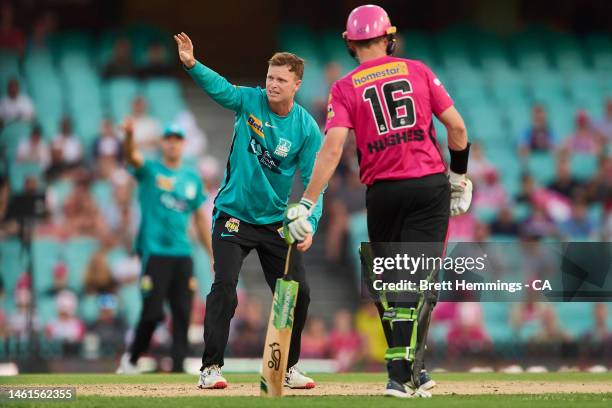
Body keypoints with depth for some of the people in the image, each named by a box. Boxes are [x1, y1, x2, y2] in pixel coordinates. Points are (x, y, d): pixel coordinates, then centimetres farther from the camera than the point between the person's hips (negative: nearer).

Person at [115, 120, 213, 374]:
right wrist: (129, 136, -41)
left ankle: (178, 368, 3)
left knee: (182, 315, -1)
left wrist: (213, 256, 15)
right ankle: (130, 359, 11)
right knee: (153, 312, -10)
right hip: (154, 252, -4)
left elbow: (200, 219, 19)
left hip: (182, 255, 4)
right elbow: (132, 156, -19)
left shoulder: (192, 179, 15)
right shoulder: (149, 171, 3)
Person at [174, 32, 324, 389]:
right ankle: (211, 368, -9)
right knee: (224, 287, -15)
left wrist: (310, 224, -25)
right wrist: (192, 64, -44)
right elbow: (218, 87, -25)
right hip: (233, 215, -2)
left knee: (298, 292, 2)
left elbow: (314, 183, -11)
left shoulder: (307, 129, -8)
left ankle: (289, 367, 20)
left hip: (275, 222, 2)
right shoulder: (250, 101, -8)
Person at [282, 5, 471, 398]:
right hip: (430, 186, 0)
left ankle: (404, 368, 19)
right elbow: (456, 126, 3)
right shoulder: (418, 71, 6)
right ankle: (405, 373, -15)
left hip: (382, 191, 0)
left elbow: (333, 148, -11)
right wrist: (459, 176, 16)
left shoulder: (345, 88, 1)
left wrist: (306, 204, -13)